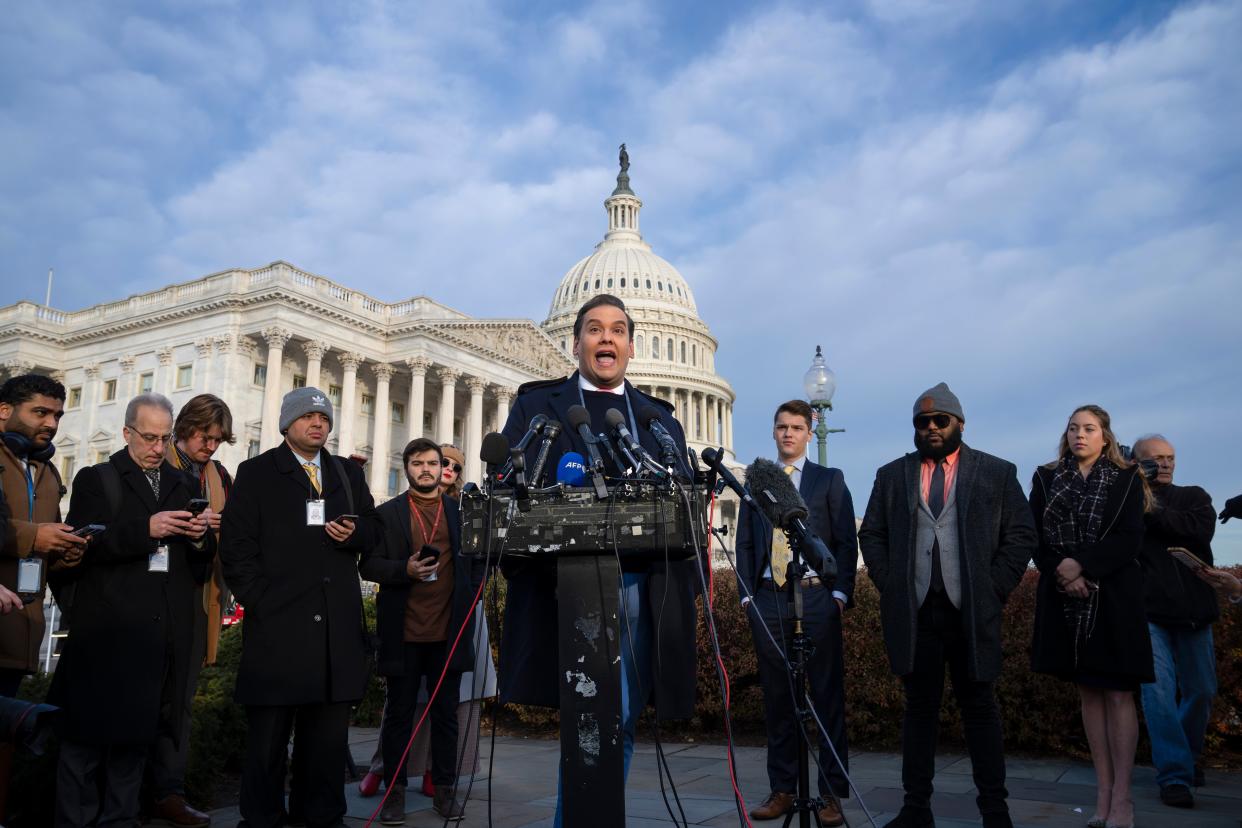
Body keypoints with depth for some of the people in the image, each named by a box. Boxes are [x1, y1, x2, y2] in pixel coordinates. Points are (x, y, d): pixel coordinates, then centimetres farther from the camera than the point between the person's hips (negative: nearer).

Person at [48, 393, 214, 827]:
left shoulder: (185, 486, 16)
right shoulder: (96, 480, 4)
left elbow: (200, 566, 14)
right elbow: (81, 547, -10)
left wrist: (200, 539, -7)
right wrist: (145, 529, -19)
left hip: (163, 639, 4)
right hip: (108, 635, -4)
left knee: (136, 737, 11)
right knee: (87, 738, 2)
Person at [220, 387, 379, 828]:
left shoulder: (349, 473, 17)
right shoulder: (256, 473, 5)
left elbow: (373, 527, 19)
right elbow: (236, 544, -1)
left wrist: (354, 533, -4)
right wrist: (258, 599, -9)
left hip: (337, 623, 4)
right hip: (277, 620, -3)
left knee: (330, 727, 8)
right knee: (269, 728, 4)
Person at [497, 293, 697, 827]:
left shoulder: (659, 417, 19)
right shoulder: (537, 405, 11)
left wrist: (684, 590, 3)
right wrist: (527, 570, -11)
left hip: (642, 590, 3)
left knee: (619, 719, 7)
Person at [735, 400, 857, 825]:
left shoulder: (830, 480, 8)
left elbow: (846, 541, 2)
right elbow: (745, 543, 13)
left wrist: (840, 592, -7)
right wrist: (746, 593, 4)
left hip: (816, 596, -2)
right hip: (768, 598, 3)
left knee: (827, 695, -1)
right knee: (777, 696, 7)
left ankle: (831, 793, 6)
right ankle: (782, 789, 16)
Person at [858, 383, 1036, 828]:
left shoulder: (997, 472, 5)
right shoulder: (891, 476, 11)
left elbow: (1020, 535, 3)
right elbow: (870, 536, 12)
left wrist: (995, 589, -4)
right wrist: (890, 585, 1)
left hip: (973, 610, -1)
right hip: (912, 611, 2)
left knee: (980, 709, 6)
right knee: (919, 708, 8)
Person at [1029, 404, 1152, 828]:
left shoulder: (1127, 479, 4)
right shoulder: (1045, 479, 10)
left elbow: (1129, 539, -7)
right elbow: (1035, 537, 3)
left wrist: (1082, 565, -17)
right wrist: (1062, 572, -13)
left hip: (1113, 598, -2)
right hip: (1064, 598, 3)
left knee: (1117, 694, -2)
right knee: (1089, 693, 7)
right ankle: (1103, 793, 12)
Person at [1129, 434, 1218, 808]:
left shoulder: (1194, 497, 11)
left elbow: (1201, 529, -10)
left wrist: (1151, 513, -12)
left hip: (1193, 609, 3)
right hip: (1147, 610, -3)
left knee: (1200, 690, 11)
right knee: (1159, 690, -8)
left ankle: (1188, 756, 33)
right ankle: (1174, 775, -1)